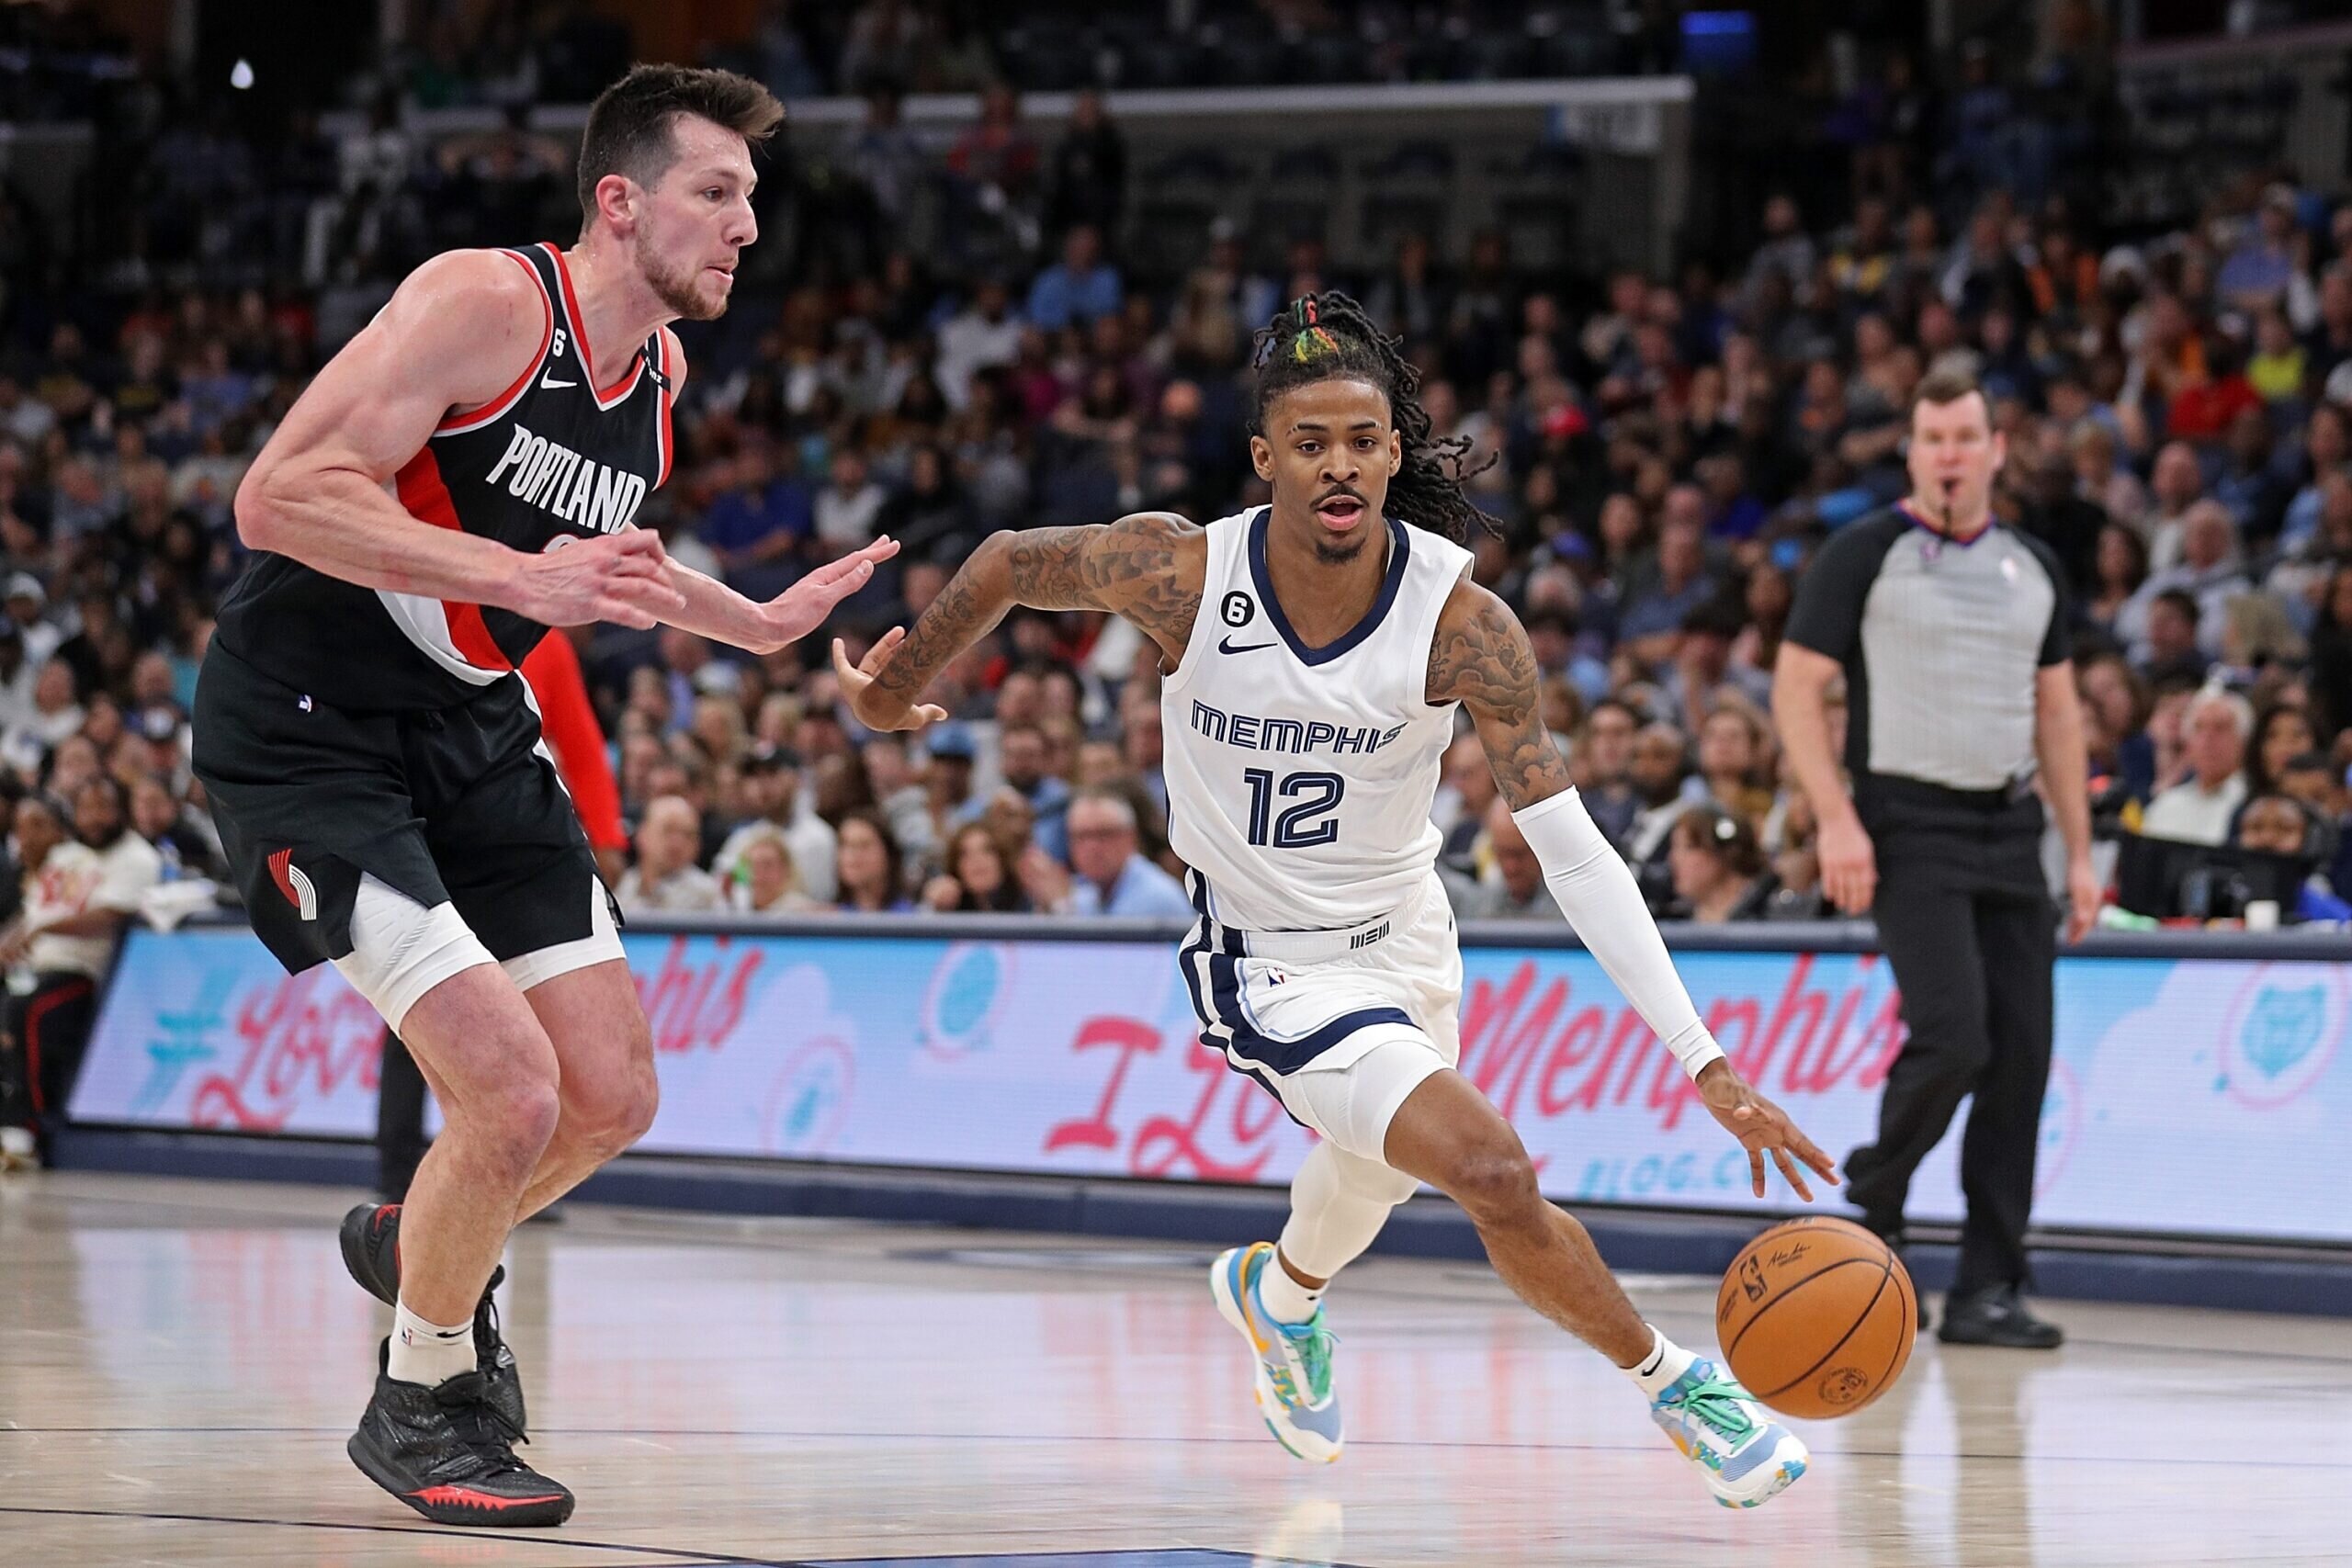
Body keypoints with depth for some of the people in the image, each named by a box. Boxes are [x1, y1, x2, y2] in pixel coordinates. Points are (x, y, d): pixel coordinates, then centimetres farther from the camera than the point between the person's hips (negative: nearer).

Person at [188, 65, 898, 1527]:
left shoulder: (662, 365, 5)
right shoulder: (487, 300, -21)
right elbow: (280, 495, -29)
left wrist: (759, 622, 19)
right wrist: (522, 577, -34)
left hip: (471, 725, 8)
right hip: (307, 729, -8)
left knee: (613, 1095, 5)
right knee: (512, 1089, -18)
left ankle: (420, 1244, 36)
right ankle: (419, 1407, 5)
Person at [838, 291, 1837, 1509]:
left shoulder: (1460, 622, -24)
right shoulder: (1182, 574, -25)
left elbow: (1573, 851, -25)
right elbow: (1013, 563, -4)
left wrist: (1705, 1062, -32)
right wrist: (900, 684, 13)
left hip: (1403, 941, 4)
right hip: (1266, 958, -4)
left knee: (1378, 1171, 32)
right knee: (1489, 1169, -24)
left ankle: (1281, 1295, 68)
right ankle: (1674, 1384, -2)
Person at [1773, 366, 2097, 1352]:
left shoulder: (2033, 568, 14)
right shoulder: (1865, 554, -1)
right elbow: (1796, 688, -4)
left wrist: (2080, 854, 13)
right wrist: (1835, 819, -14)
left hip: (2010, 829, 5)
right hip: (1909, 830, -5)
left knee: (2021, 1058, -2)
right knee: (1952, 1038, -19)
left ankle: (1988, 1291, 4)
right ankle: (1873, 1206, 8)